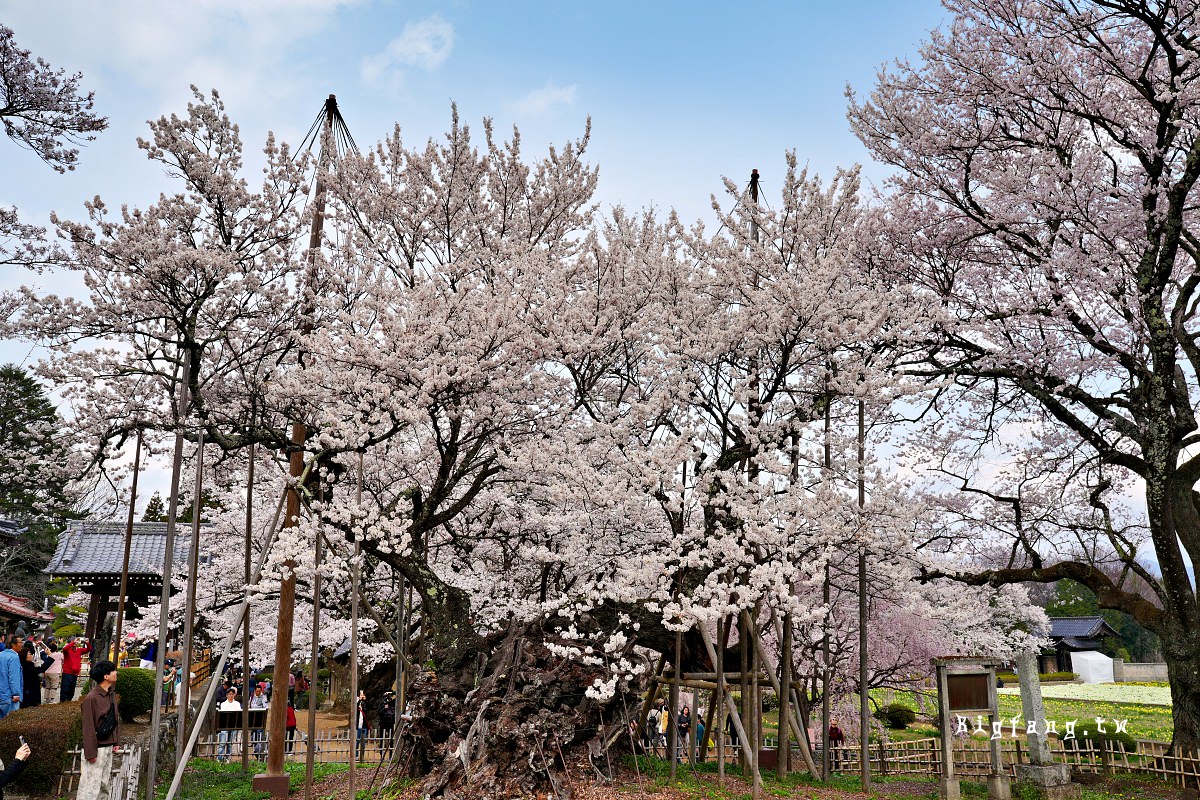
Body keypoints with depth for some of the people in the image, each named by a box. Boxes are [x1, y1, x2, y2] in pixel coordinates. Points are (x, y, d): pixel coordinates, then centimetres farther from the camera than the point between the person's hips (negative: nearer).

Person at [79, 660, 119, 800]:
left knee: (105, 783, 17)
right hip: (96, 748, -8)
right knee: (91, 784, -5)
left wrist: (116, 741, 12)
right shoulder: (92, 698, -20)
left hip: (108, 747, 8)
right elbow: (88, 728, -19)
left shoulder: (112, 694, 6)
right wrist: (90, 752, -18)